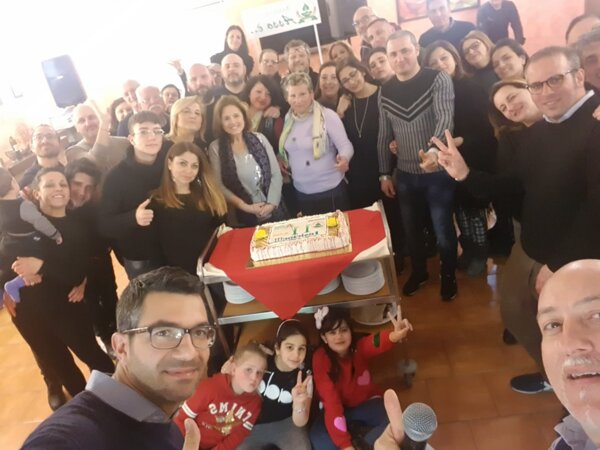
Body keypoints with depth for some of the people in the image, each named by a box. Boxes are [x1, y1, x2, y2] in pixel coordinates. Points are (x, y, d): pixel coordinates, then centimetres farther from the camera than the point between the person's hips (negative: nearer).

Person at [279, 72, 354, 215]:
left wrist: (344, 159, -34)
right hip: (301, 193, 5)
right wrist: (282, 161, 2)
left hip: (330, 191, -5)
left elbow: (345, 146, -14)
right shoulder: (288, 118, 6)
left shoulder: (327, 116, -12)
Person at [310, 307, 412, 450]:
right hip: (340, 407, -1)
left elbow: (377, 342, -46)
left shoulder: (360, 346, -19)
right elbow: (331, 401, -29)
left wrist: (395, 336, -72)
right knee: (318, 437, -31)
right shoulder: (320, 358, -23)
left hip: (367, 403, 2)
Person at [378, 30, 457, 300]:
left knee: (443, 230, 8)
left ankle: (448, 275, 32)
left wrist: (434, 151, -43)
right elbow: (384, 136, 8)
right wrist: (384, 174, 8)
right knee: (411, 230, 17)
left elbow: (445, 118, -25)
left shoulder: (438, 80, -10)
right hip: (405, 175, 4)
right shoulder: (385, 91, 2)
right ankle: (419, 271, 40)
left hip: (438, 172, -4)